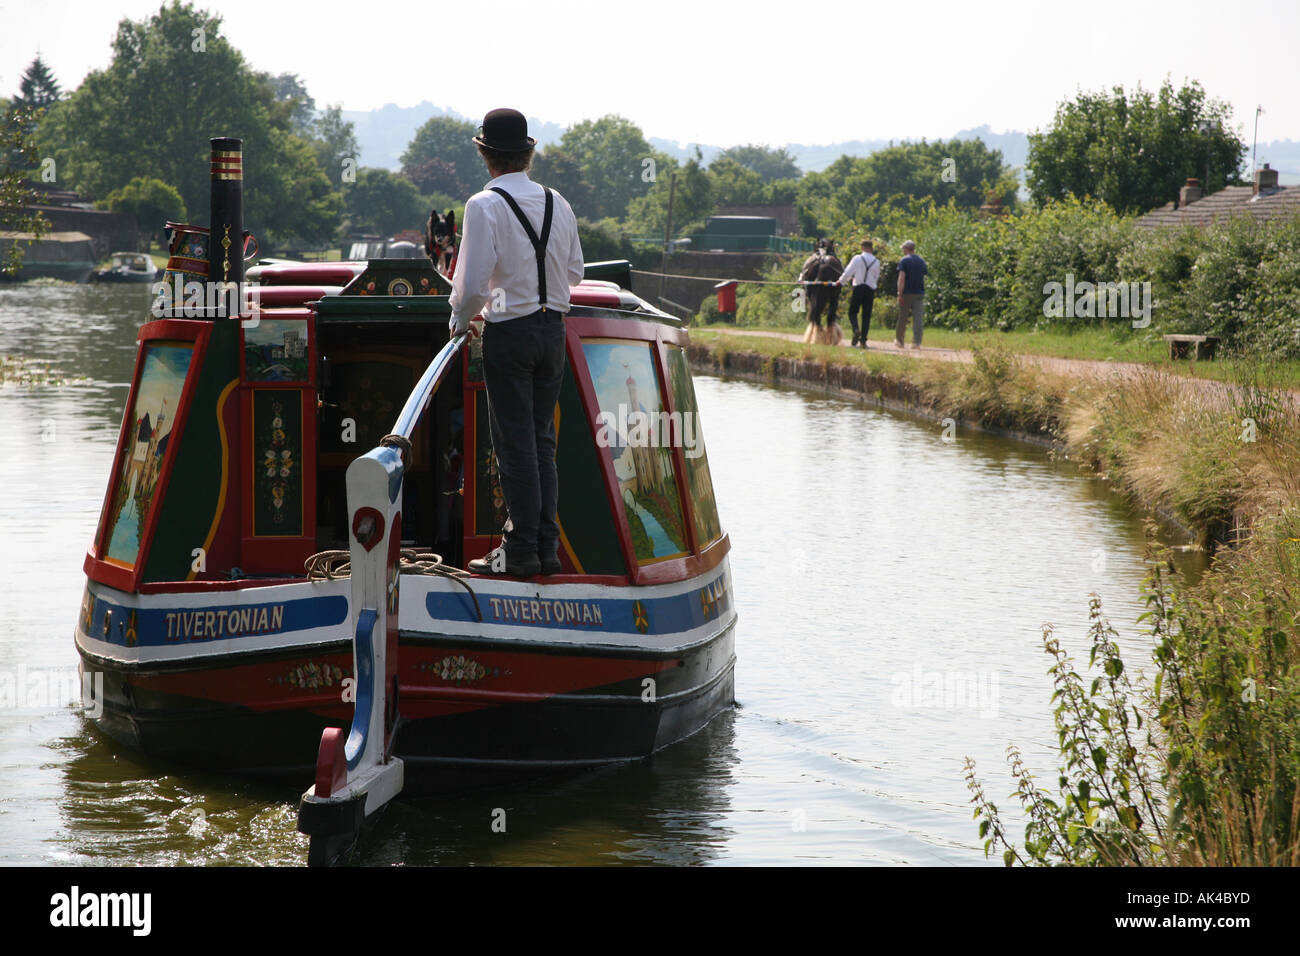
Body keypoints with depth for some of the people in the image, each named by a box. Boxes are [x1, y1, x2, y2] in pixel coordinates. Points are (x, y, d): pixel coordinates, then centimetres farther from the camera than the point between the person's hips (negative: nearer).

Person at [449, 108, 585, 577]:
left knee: (515, 441, -2)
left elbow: (472, 282, -16)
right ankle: (546, 546, 13)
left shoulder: (484, 206, -12)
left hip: (509, 332, -5)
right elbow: (575, 272, 14)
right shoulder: (557, 203, 6)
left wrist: (459, 319, 2)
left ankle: (521, 551, 0)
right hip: (553, 328, 6)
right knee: (542, 438, 12)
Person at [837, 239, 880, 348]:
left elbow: (848, 272, -4)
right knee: (866, 315, 6)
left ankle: (855, 330, -19)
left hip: (858, 288, -2)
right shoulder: (876, 262, 3)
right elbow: (876, 277, 12)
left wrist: (841, 281, 11)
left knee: (853, 312, 8)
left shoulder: (857, 258, -5)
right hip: (871, 290, 2)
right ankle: (863, 339, 2)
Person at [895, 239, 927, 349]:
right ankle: (917, 342, -11)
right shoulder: (922, 261, 11)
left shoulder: (904, 260, -6)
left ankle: (899, 340, 19)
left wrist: (900, 294, -16)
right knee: (918, 318, -2)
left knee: (902, 318, 7)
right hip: (920, 293, 4)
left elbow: (901, 278, -14)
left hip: (907, 293, -4)